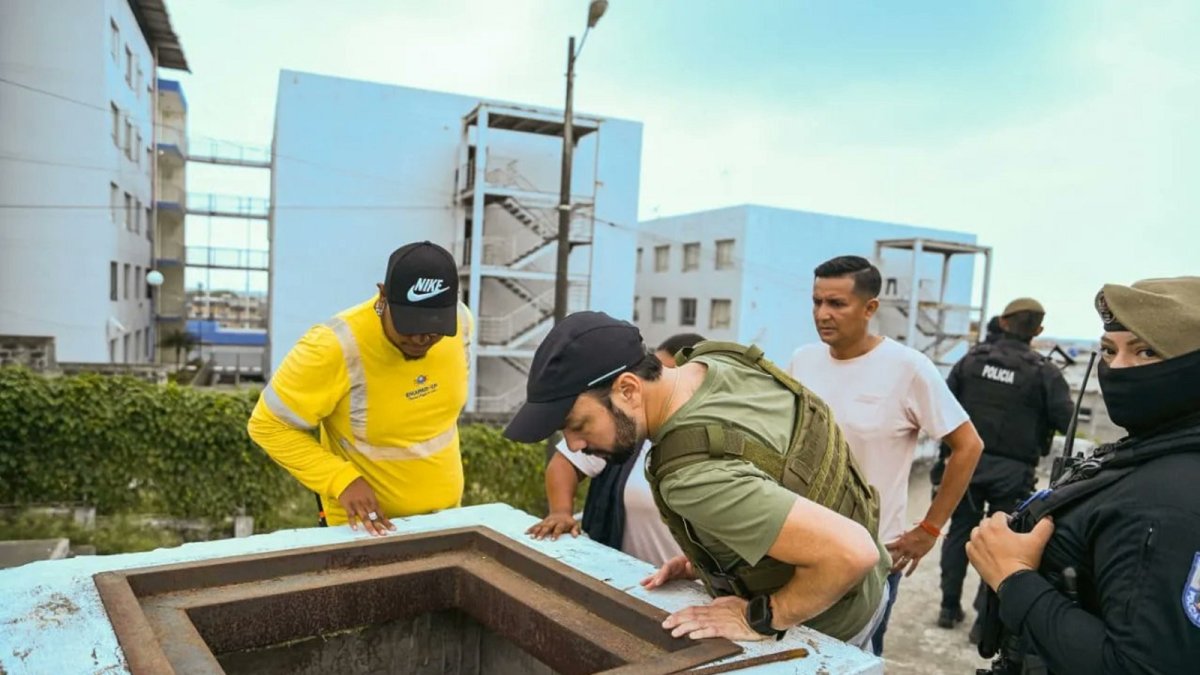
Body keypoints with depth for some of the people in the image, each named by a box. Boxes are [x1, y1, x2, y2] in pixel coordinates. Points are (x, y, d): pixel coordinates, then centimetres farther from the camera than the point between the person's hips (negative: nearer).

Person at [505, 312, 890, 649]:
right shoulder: (719, 358, -13)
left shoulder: (696, 476, -38)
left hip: (822, 631, -7)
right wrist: (707, 557, 1)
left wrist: (759, 620, -24)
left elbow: (853, 552, -40)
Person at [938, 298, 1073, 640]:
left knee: (960, 530, 15)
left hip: (968, 459, 3)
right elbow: (1067, 421, -11)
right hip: (1012, 469, -2)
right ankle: (984, 616, 12)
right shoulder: (1043, 371, -9)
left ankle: (950, 606, 22)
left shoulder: (972, 358, 0)